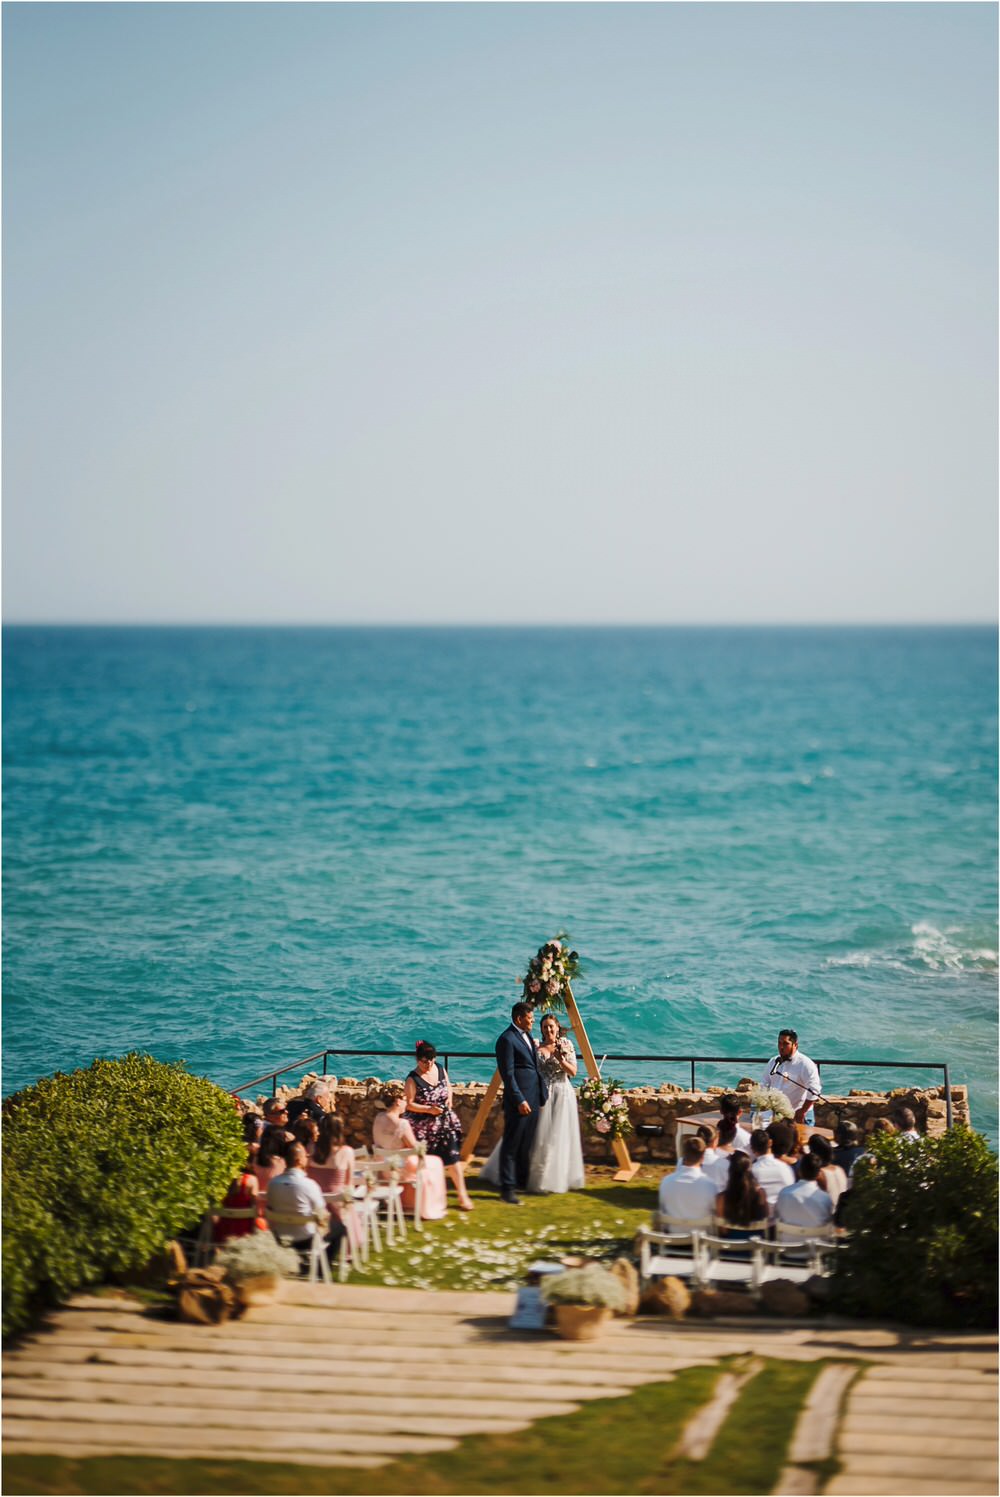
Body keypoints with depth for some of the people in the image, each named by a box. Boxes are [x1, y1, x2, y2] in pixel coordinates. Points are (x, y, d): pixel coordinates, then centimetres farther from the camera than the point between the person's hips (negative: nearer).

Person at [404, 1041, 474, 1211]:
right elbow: (409, 1104, -14)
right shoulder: (413, 1079, -14)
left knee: (452, 1155, -3)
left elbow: (448, 1085, 19)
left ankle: (462, 1195, 0)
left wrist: (449, 1097, -1)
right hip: (423, 1126, -4)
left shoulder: (440, 1069, 2)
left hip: (445, 1121, 4)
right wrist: (429, 1109, -23)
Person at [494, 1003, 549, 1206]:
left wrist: (543, 1091, 15)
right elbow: (508, 1074, -17)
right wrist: (520, 1101, -19)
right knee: (511, 1144, -4)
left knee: (526, 1144, 16)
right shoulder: (507, 1039, -14)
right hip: (518, 1100, -9)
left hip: (533, 1098, 9)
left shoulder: (526, 1036, 14)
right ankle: (507, 1188, -2)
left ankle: (522, 1181, 26)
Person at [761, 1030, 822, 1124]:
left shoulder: (805, 1064, -10)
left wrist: (802, 1112, -17)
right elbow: (763, 1085, 19)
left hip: (797, 1116, -6)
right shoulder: (773, 1062, 11)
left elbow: (814, 1091, -17)